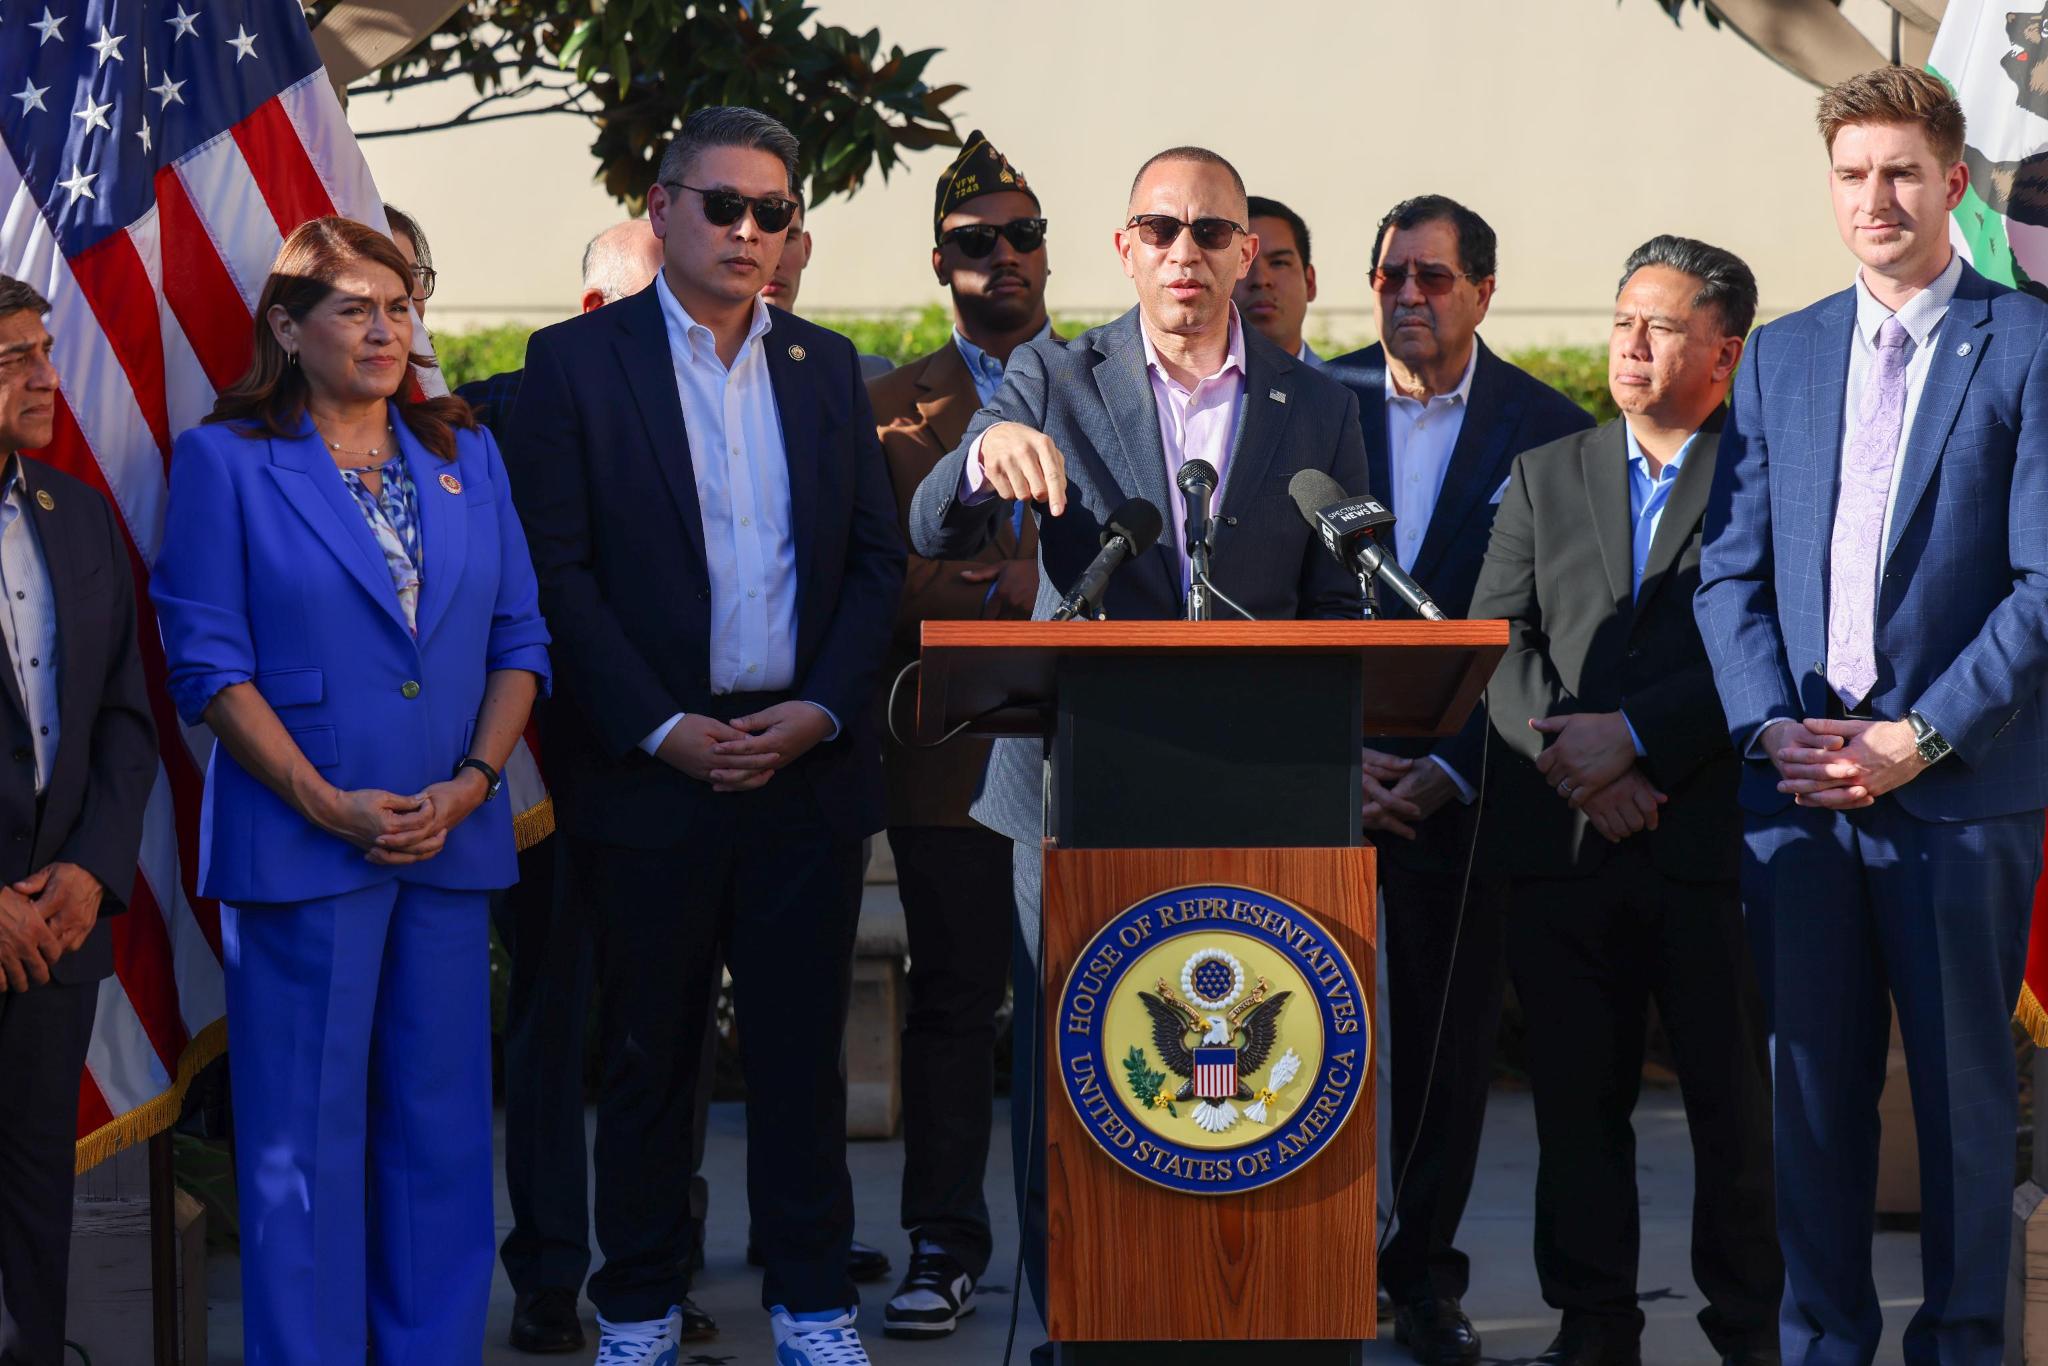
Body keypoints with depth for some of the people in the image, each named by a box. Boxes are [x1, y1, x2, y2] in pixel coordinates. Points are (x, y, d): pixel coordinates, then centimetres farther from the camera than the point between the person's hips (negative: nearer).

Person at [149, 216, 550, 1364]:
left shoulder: (467, 455, 13)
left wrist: (472, 783, -5)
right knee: (308, 1132, -1)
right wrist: (329, 803, -13)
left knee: (443, 1121, 8)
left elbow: (520, 640, 11)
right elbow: (210, 663, -5)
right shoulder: (226, 460, 0)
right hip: (300, 844, -4)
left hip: (452, 839, 4)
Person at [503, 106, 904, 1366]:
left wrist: (819, 710, -4)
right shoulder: (577, 363, -1)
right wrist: (661, 729, -11)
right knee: (648, 1056, 5)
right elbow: (558, 573, -6)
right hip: (650, 774, -3)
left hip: (806, 762, 3)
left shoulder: (827, 367, 11)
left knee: (803, 1049, 6)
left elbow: (878, 557, 9)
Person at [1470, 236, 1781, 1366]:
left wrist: (1632, 734, -15)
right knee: (1577, 1097, 6)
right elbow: (1495, 643, 7)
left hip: (1716, 837, -3)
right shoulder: (1544, 477, 17)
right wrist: (1570, 754, -9)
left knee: (1736, 1097, 0)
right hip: (1565, 840, 3)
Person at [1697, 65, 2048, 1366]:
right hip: (1797, 791, 4)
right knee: (1813, 1081, 7)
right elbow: (1732, 572, 11)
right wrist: (1773, 725, -4)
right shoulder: (1780, 355, 13)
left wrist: (1919, 739, -12)